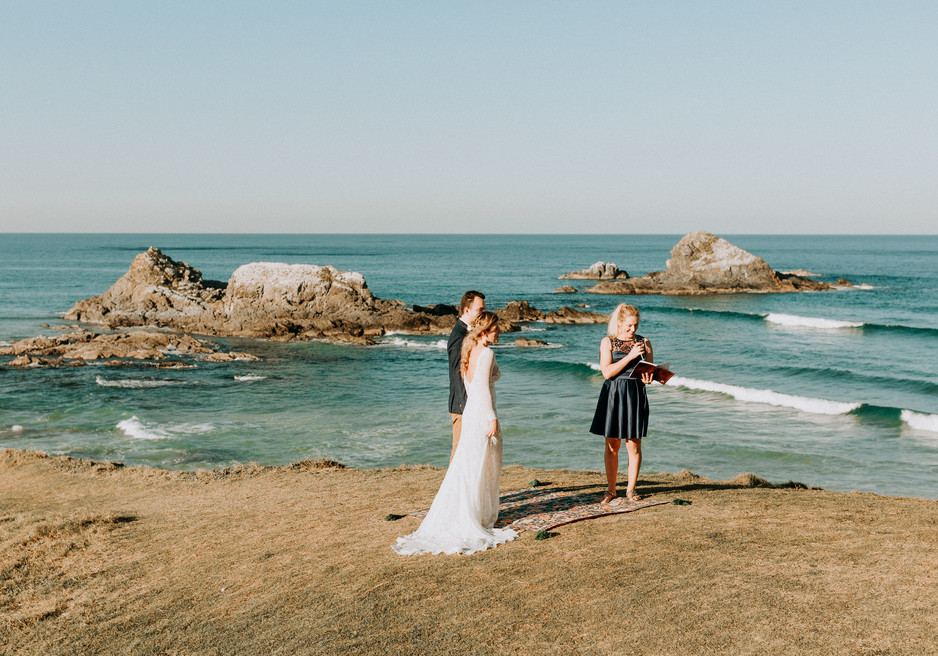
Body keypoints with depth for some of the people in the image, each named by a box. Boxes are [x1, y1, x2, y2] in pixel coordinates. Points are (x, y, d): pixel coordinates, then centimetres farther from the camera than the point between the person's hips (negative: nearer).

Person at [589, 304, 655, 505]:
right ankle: (611, 490, 15)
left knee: (634, 444, 1)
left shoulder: (644, 343, 7)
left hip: (636, 395, 1)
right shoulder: (608, 342, 0)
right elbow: (607, 372, -10)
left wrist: (648, 378, -14)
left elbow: (651, 370, 10)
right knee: (612, 445, 4)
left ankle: (631, 489, 14)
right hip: (613, 395, -1)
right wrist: (630, 356, -16)